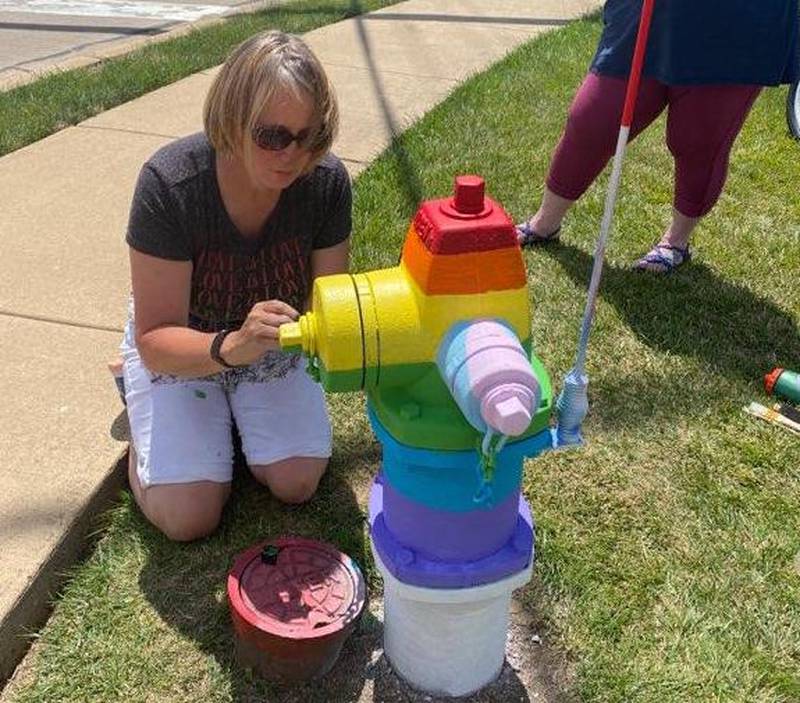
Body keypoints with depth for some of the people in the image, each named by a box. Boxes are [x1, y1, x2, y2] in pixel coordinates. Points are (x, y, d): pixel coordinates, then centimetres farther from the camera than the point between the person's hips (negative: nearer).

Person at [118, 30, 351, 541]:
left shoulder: (327, 180, -23)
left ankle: (235, 406, 18)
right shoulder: (169, 183, -32)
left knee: (296, 483, -12)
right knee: (188, 517, -10)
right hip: (179, 343, -2)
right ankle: (139, 392, 18)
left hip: (271, 336, 3)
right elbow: (156, 338, -30)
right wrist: (230, 347, -50)